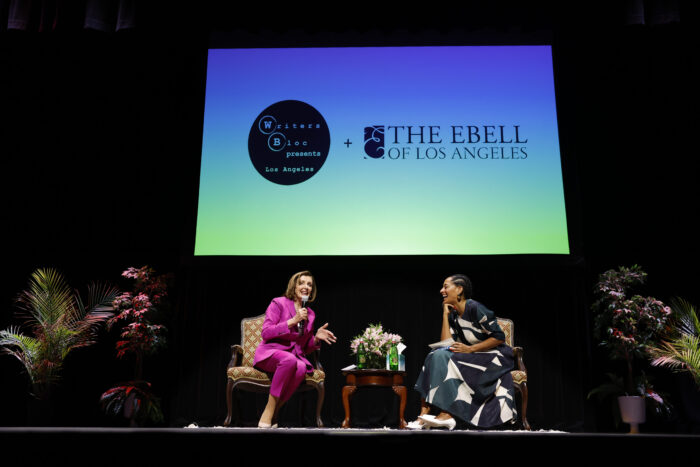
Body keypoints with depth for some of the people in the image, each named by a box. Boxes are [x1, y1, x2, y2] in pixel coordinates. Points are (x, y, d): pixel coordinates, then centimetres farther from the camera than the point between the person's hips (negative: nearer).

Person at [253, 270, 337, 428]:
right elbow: (266, 332, -9)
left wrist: (316, 338, 0)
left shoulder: (310, 314, 17)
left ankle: (272, 414, -23)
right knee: (290, 359, -39)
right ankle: (268, 412, -30)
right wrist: (292, 321, -15)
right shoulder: (278, 303, 1)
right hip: (270, 353, -4)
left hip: (295, 356, 4)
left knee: (301, 368, -34)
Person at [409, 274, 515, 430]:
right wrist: (445, 315, 0)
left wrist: (470, 349, -19)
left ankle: (446, 415, -26)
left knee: (446, 359, -26)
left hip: (494, 357, -7)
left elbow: (499, 337, -16)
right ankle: (424, 415, -23)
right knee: (436, 356, -16)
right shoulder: (453, 315, 9)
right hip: (472, 358, 7)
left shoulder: (474, 308, -14)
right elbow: (446, 344, -2)